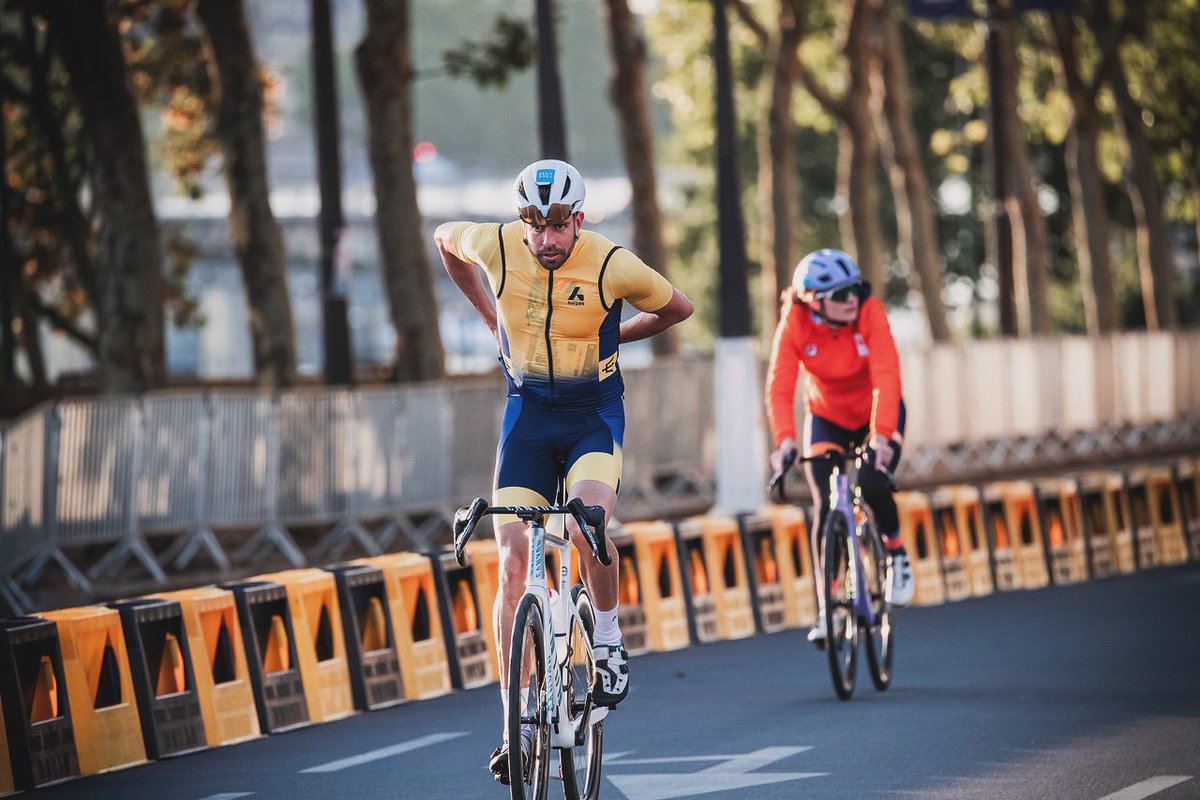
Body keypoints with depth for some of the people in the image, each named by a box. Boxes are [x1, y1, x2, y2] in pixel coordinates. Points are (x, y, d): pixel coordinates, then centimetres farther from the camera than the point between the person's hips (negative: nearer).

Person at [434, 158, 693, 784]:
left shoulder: (612, 265, -18)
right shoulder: (497, 246, -13)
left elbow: (677, 308, 2)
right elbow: (444, 238, 13)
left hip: (594, 414, -2)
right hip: (528, 412, 2)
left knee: (587, 522, -31)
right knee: (513, 559, -8)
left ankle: (608, 638, -4)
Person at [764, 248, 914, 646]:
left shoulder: (869, 311, -28)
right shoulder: (794, 323, -24)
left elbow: (886, 375, -37)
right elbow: (779, 385, -31)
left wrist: (881, 434, -50)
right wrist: (784, 439, -47)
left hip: (877, 414, -1)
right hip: (826, 418, 1)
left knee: (873, 484, -25)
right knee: (824, 505, -13)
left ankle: (895, 550, 7)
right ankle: (825, 609, -3)